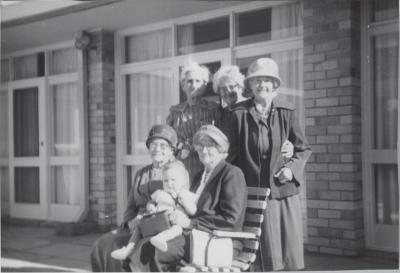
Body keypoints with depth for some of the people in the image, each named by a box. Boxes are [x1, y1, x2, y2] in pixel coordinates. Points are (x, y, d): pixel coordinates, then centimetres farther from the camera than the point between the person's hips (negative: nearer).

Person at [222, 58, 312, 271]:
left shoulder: (286, 112, 3)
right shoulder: (238, 114, -2)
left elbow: (303, 149, 12)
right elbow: (227, 153, 4)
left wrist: (292, 168, -5)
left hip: (285, 191, 2)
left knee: (292, 256, 4)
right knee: (269, 260, 1)